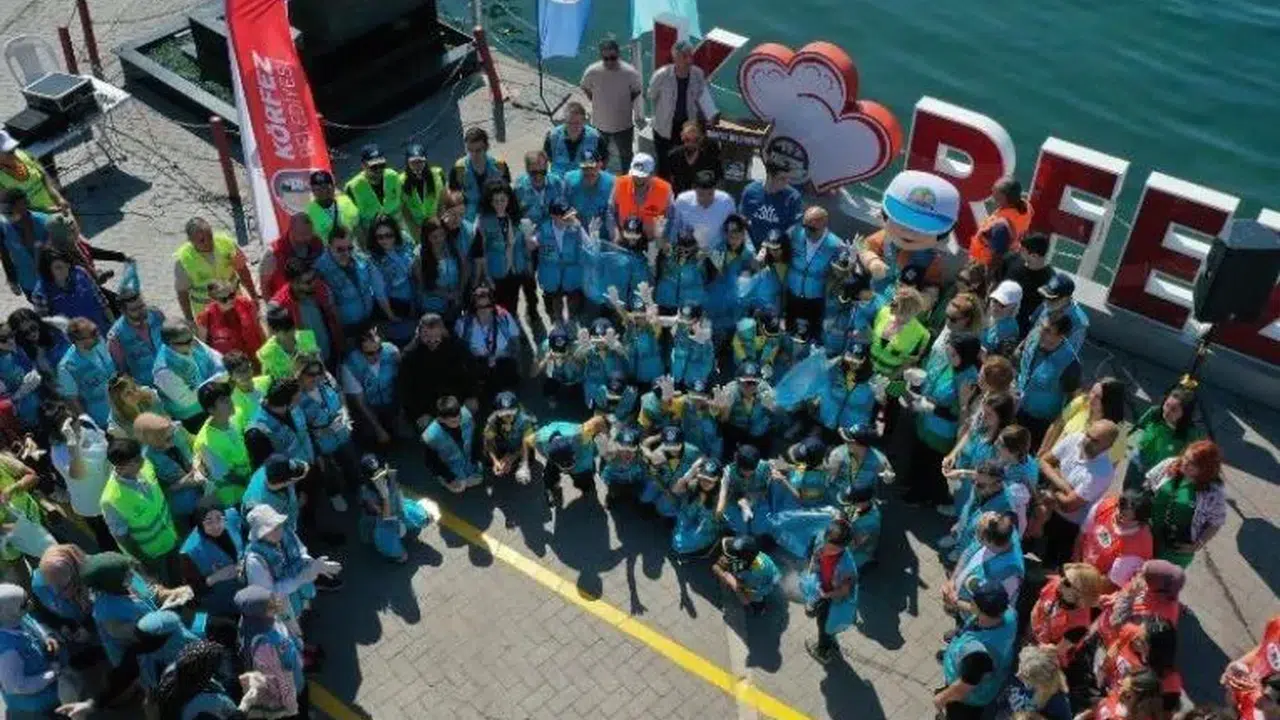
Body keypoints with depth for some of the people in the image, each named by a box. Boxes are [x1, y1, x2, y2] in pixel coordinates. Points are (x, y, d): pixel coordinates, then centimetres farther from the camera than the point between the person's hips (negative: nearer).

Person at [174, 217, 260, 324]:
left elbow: (242, 270, -4)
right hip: (205, 310, -3)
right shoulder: (182, 260, -23)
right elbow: (182, 292, -11)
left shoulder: (226, 243, -20)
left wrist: (254, 296, 3)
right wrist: (189, 319, -6)